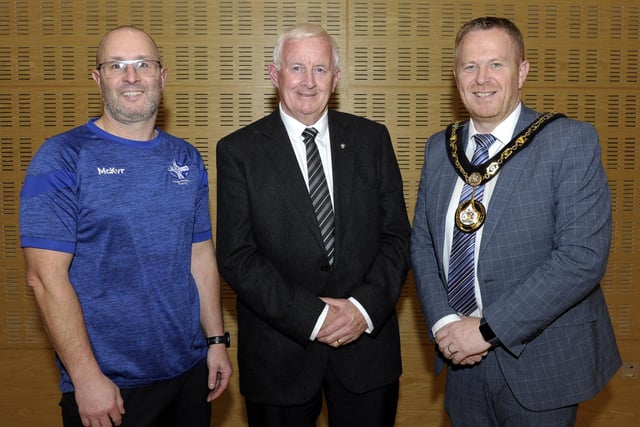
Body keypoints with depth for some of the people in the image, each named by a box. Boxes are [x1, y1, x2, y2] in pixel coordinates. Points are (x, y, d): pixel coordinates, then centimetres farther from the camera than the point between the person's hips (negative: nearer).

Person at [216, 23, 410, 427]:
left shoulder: (372, 139, 3)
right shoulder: (238, 151, -4)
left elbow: (397, 236, 2)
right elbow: (236, 256, -9)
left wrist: (366, 306, -12)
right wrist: (311, 316, -16)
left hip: (368, 341, 2)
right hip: (280, 354, -1)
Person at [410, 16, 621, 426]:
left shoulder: (571, 141, -12)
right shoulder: (439, 148, 4)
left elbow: (583, 256, -19)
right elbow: (422, 242, 6)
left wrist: (487, 328, -20)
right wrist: (443, 322, -9)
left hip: (541, 364, -4)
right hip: (463, 360, 4)